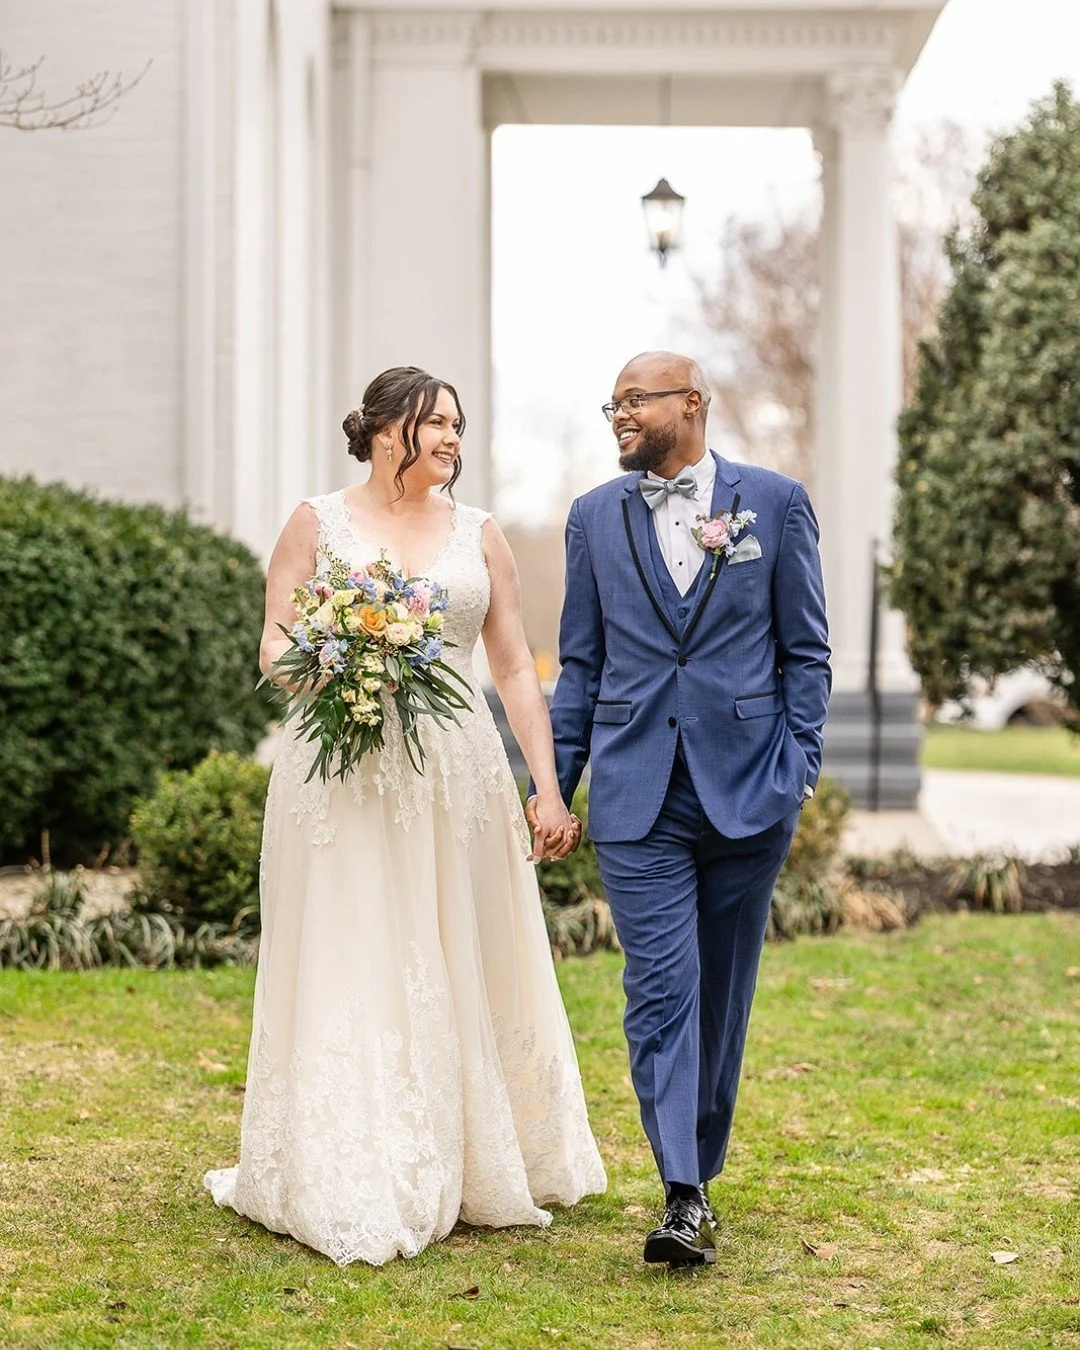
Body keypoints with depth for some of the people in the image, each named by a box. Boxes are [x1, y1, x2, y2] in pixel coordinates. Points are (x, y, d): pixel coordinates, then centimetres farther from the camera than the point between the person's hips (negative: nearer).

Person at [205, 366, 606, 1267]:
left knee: (461, 973, 6)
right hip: (342, 778, -2)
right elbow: (274, 642, 3)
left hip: (457, 776, 2)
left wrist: (548, 785, 0)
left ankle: (471, 1171, 19)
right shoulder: (319, 523, 5)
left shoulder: (479, 535, 10)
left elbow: (516, 668, 8)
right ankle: (350, 1190, 3)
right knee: (348, 972, -3)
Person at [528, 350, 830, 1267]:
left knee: (723, 991, 10)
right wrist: (556, 779, 7)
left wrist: (802, 766, -3)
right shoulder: (596, 517, 9)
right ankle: (684, 1199, -9)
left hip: (748, 786, -1)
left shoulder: (776, 503, 3)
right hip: (638, 795, 1)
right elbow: (581, 663, 12)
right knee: (660, 990, -7)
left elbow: (805, 649, 4)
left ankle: (703, 1166, 24)